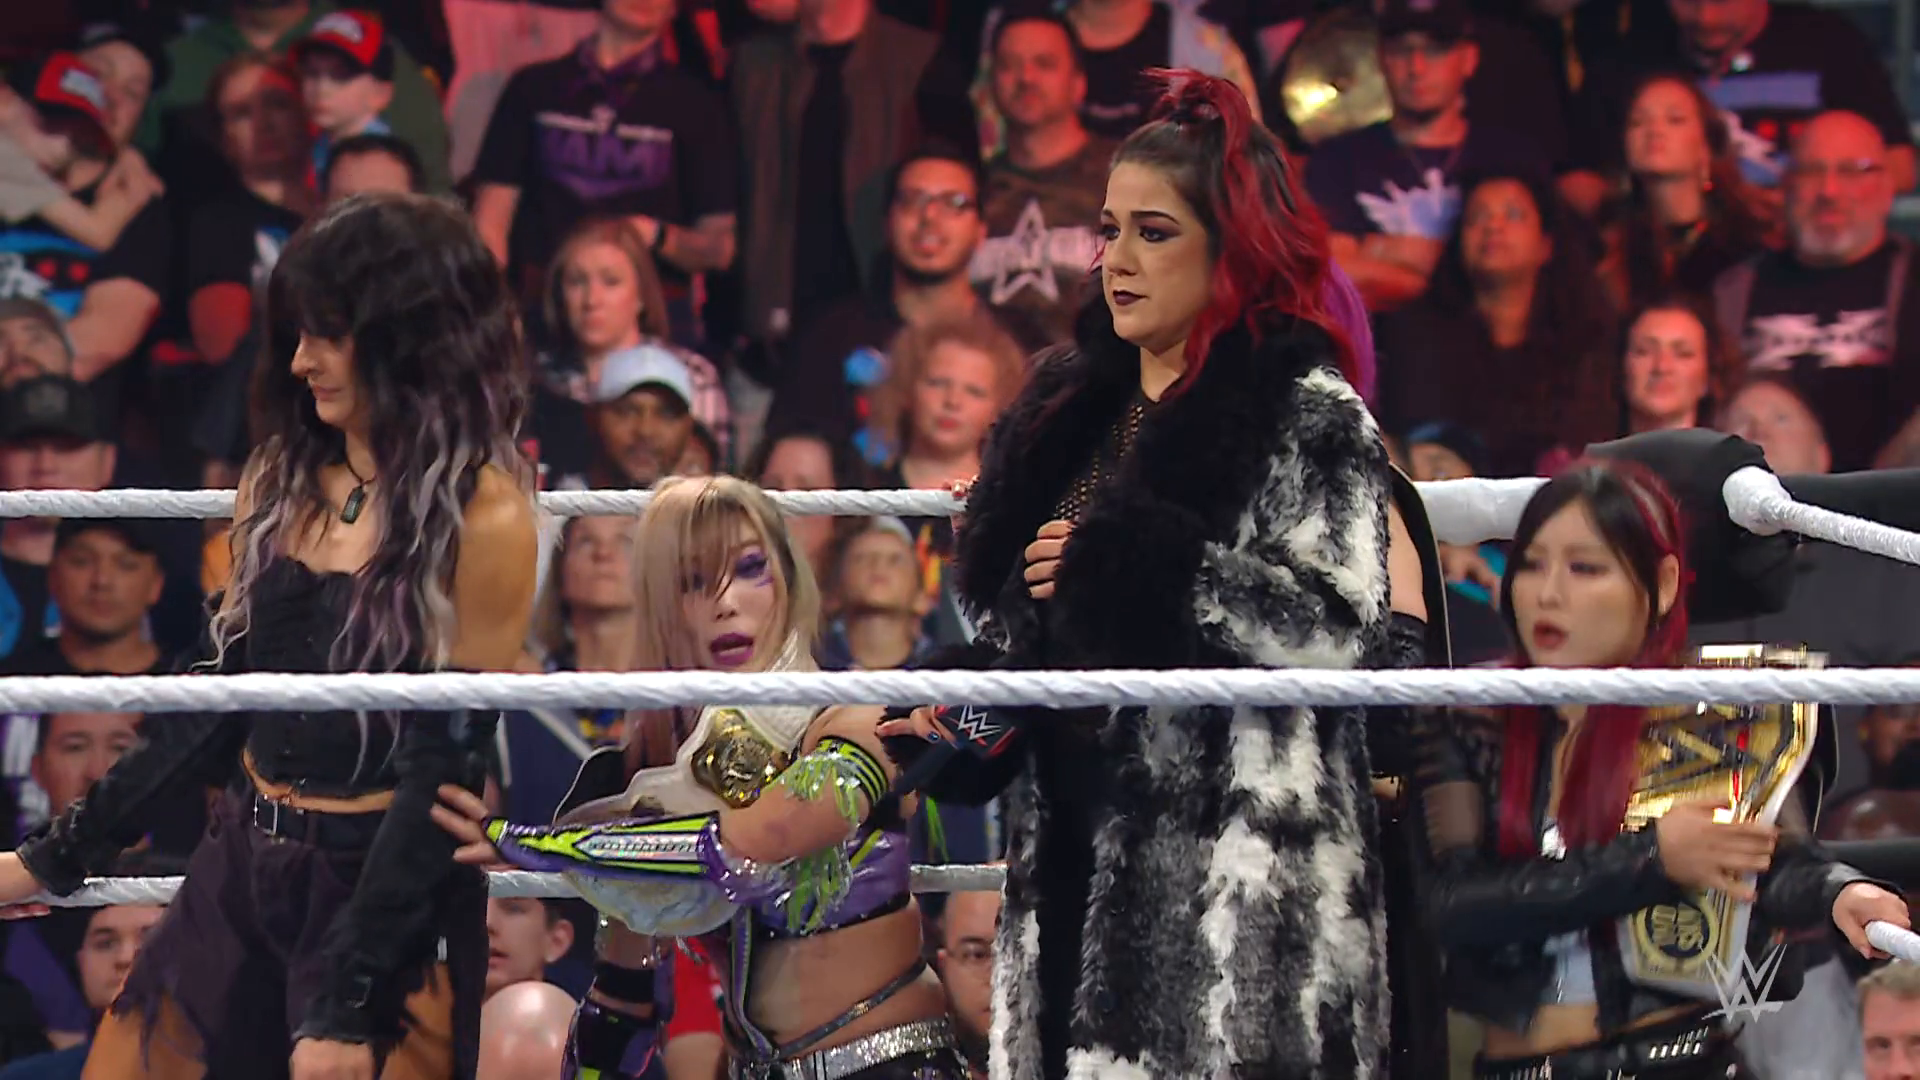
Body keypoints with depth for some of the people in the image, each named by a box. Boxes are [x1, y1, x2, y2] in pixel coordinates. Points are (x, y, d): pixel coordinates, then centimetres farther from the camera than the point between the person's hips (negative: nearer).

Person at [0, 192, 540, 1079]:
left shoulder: (481, 518, -14)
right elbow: (221, 694, 13)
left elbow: (443, 769, -16)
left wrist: (345, 1005, -18)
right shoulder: (281, 484, 7)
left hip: (390, 898, -6)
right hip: (236, 874, 7)